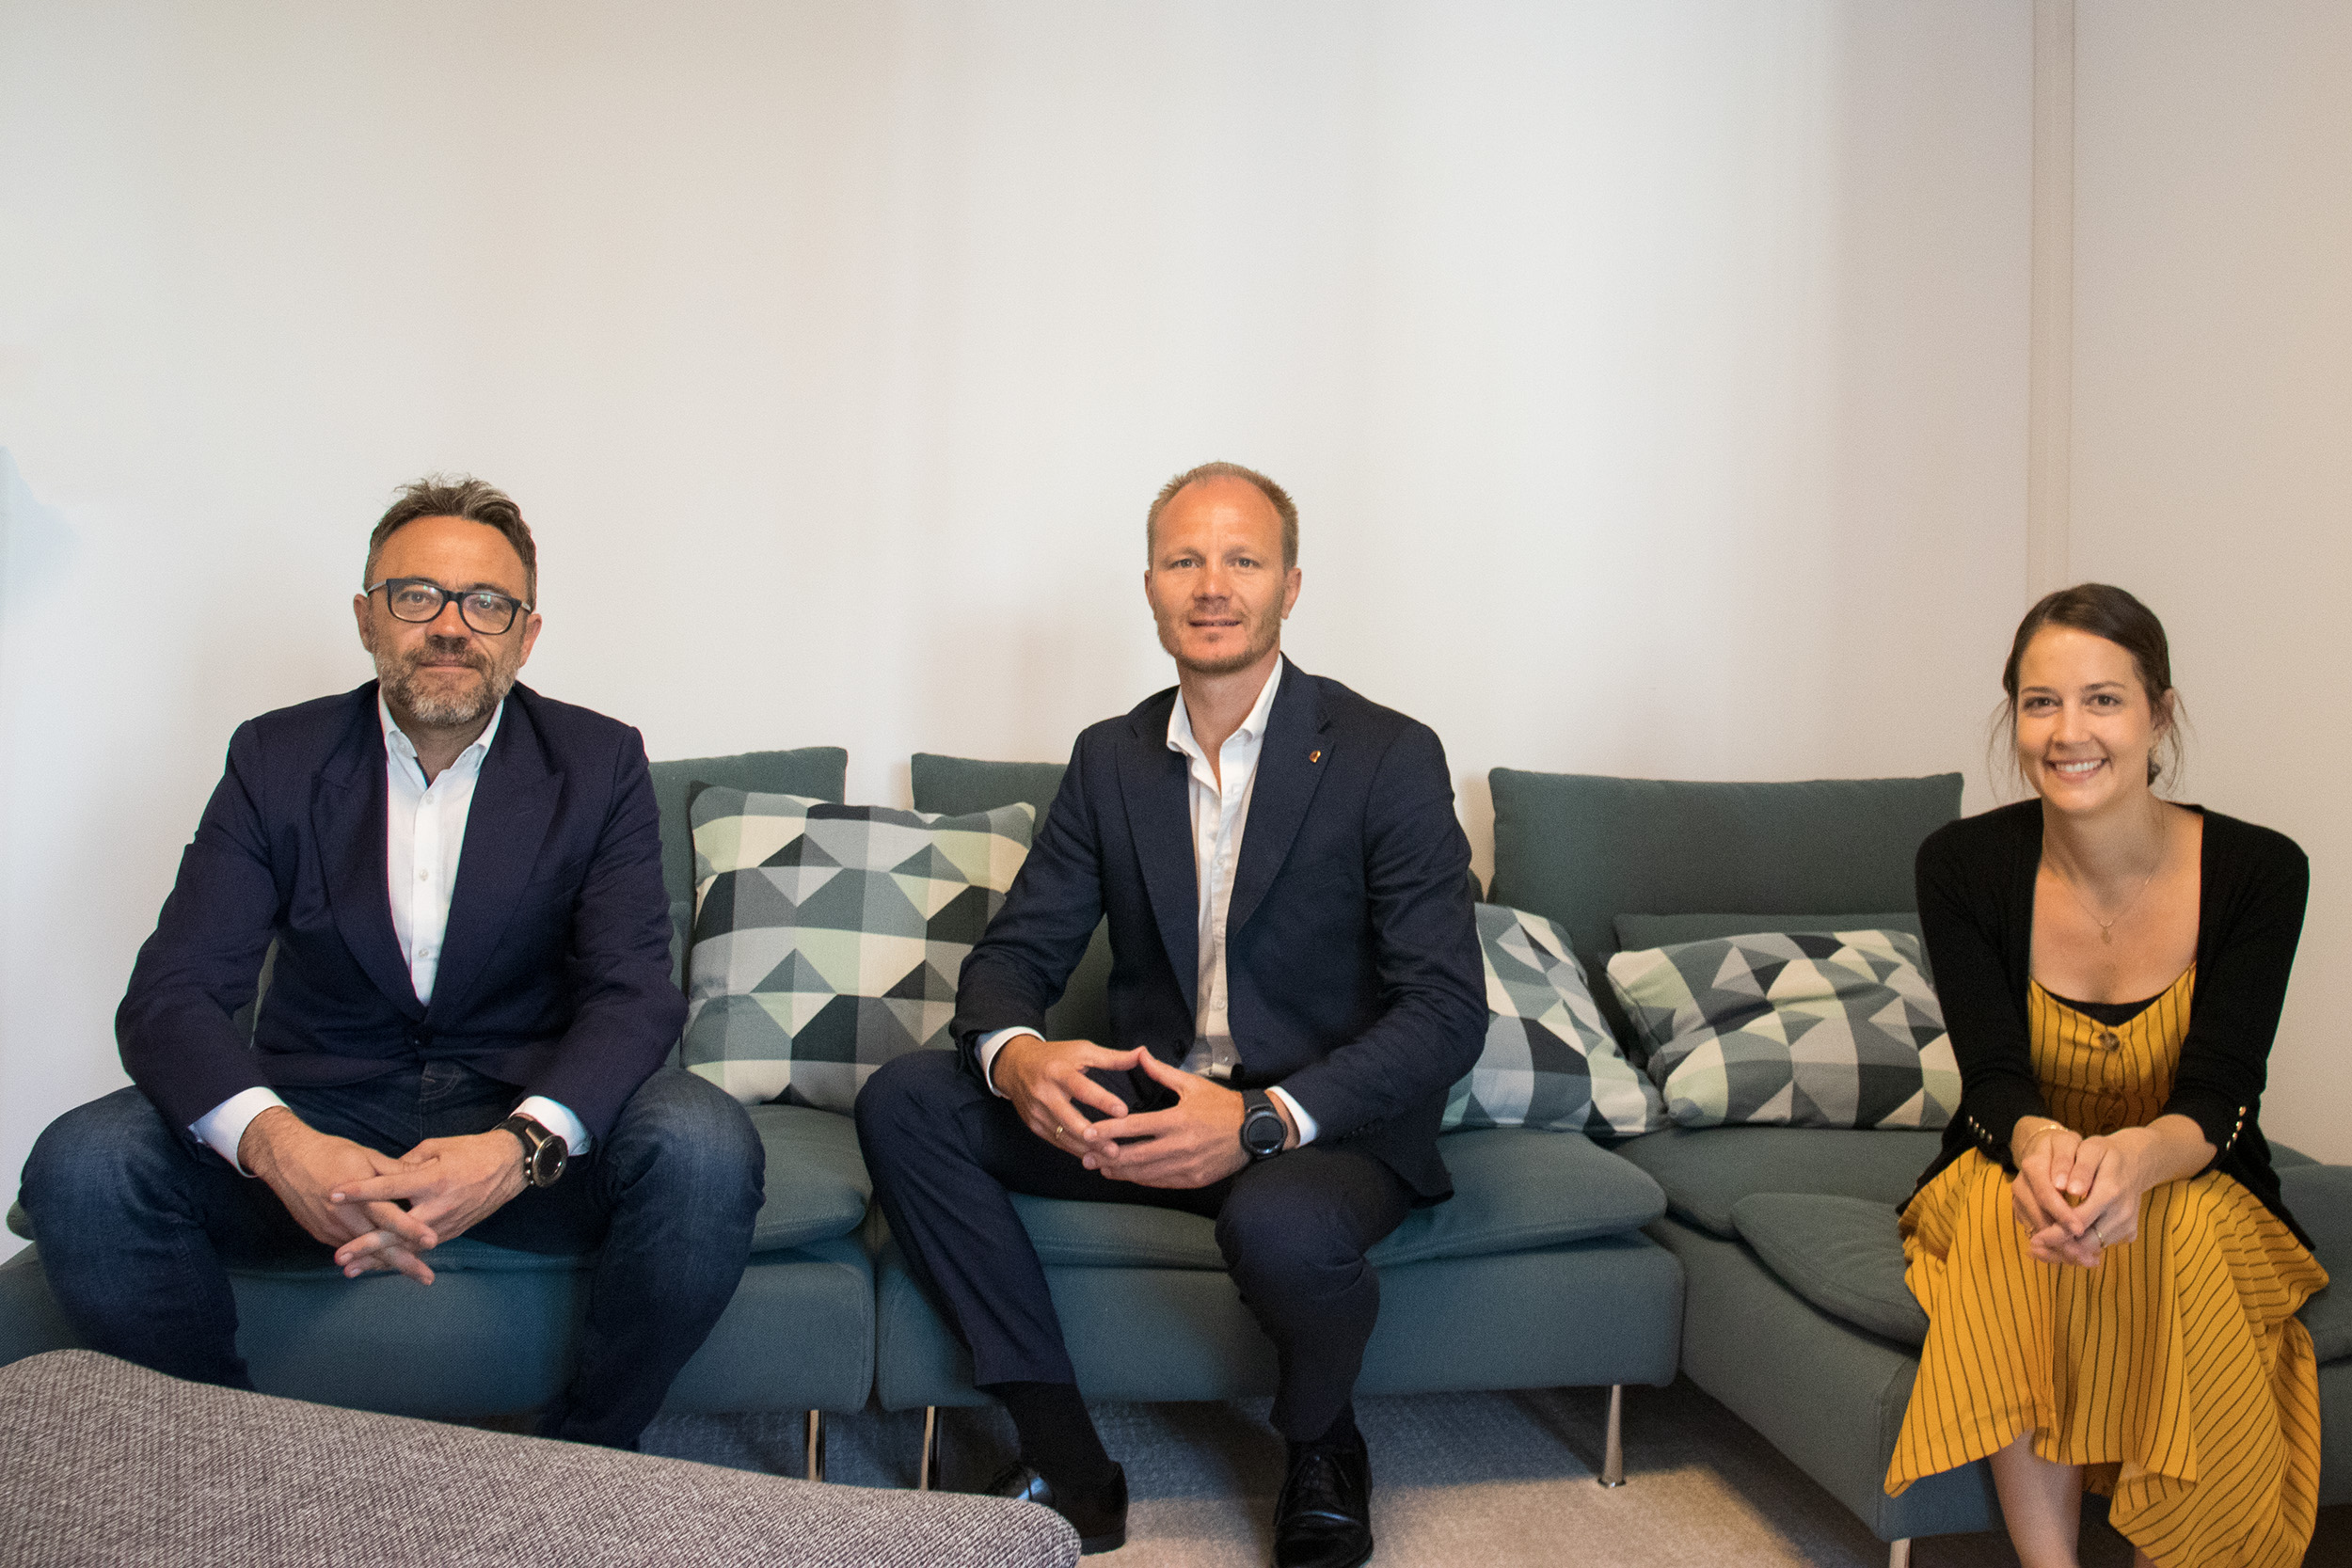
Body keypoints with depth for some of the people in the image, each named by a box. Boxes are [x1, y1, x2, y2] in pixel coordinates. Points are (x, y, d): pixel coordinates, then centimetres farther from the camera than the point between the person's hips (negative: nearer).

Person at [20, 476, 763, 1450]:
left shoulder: (599, 766, -3)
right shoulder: (276, 760, 0)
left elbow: (633, 993, -12)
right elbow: (169, 994, -8)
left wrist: (521, 1147, -34)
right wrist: (275, 1145, -32)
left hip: (527, 1124, -1)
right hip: (320, 1121, 2)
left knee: (704, 1145, -30)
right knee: (81, 1166, -24)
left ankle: (582, 1462, -8)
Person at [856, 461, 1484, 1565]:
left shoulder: (1389, 757, -8)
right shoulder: (1110, 760, 7)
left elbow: (1447, 1010, -14)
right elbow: (1015, 950, 5)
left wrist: (1264, 1121, -29)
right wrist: (1013, 1052, -21)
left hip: (1328, 1121, -4)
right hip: (1151, 1102, 5)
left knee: (1280, 1226, -38)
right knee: (903, 1103, -13)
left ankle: (1321, 1448, 1)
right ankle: (1066, 1465, -8)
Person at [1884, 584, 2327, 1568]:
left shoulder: (2258, 872, -11)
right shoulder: (1963, 865, -10)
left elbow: (2219, 1097, -18)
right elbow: (1994, 1078, -15)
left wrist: (2136, 1157, -43)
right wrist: (2043, 1146, -41)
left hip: (2199, 1197, 0)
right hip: (2005, 1175, 0)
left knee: (2177, 1235, -34)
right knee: (2014, 1219, -34)